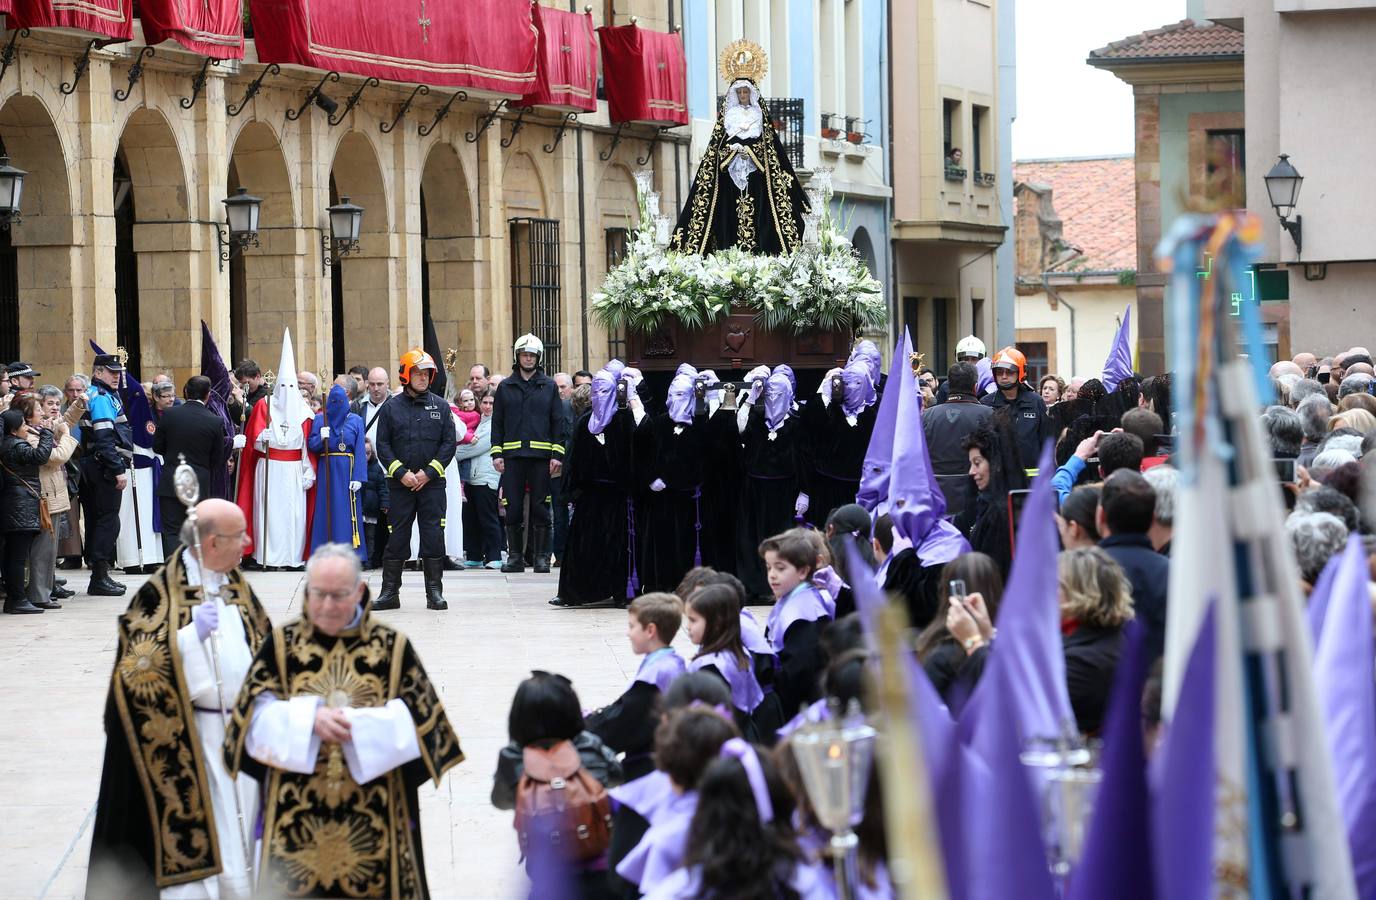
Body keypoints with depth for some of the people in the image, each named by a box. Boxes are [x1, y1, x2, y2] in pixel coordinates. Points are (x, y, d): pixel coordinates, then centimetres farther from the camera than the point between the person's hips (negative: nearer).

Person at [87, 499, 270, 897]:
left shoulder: (238, 586, 10)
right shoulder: (161, 592, -8)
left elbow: (265, 648, 17)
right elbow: (138, 668, -12)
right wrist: (191, 634, -22)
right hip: (190, 740, -5)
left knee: (240, 831, 8)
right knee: (195, 835, -7)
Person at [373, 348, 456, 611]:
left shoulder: (440, 407, 5)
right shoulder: (391, 408, 4)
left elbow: (449, 443, 2)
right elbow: (383, 446, 2)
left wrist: (428, 472, -9)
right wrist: (401, 473, -10)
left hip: (432, 483, 0)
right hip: (400, 485, 0)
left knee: (433, 537, -1)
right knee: (397, 537, 2)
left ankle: (435, 591, 5)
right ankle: (390, 592, 8)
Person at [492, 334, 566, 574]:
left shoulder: (549, 387, 8)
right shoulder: (505, 387, 11)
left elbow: (558, 422, 6)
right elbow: (497, 422, 10)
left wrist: (557, 455, -2)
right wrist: (496, 453, 0)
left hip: (541, 455, -1)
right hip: (512, 456, 1)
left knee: (540, 507, 1)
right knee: (513, 508, 0)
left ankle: (541, 556, 6)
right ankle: (515, 556, 7)